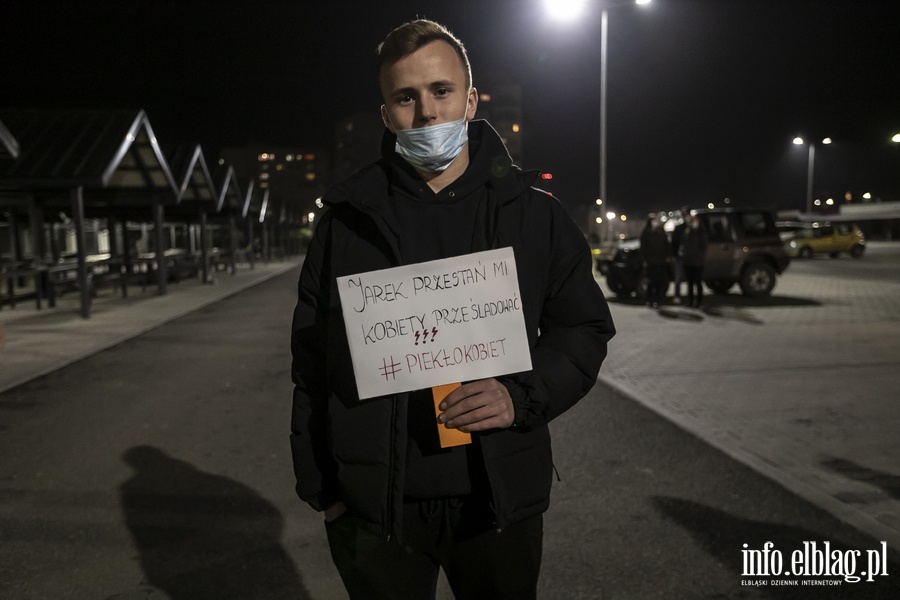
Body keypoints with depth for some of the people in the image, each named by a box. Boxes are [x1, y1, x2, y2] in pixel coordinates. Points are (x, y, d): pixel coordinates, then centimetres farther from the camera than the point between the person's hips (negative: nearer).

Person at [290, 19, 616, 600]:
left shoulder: (536, 214, 1)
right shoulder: (347, 220, 1)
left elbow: (585, 328, 4)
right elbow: (313, 362, 4)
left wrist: (522, 396, -15)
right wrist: (321, 486, 4)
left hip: (500, 499, 0)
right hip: (373, 505, 0)